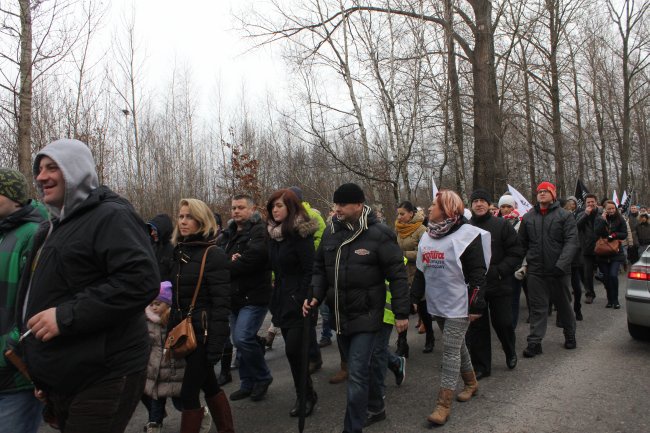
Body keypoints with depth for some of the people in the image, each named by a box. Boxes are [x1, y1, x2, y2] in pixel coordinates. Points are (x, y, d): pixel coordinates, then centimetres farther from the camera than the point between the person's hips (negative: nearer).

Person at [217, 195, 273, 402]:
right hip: (234, 295, 8)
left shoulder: (260, 232, -11)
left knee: (243, 338, -15)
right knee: (240, 341, 13)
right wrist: (230, 261, -17)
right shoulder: (227, 234, 14)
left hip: (254, 296, -8)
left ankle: (263, 378, 9)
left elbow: (250, 260, -23)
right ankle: (248, 384, 28)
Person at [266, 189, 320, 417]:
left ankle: (307, 395, 12)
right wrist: (276, 297, 10)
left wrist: (301, 300, -19)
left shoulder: (300, 233, -13)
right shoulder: (273, 233, 9)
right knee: (293, 350, 12)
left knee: (293, 350, -7)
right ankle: (303, 394, 26)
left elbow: (310, 270, -16)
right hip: (282, 300, 7)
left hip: (298, 301, -7)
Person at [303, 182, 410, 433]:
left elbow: (397, 276, -11)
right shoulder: (331, 232, 3)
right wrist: (315, 296, -2)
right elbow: (320, 269, 12)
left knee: (356, 374, -7)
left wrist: (401, 313, -10)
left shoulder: (379, 235, -14)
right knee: (356, 366, 22)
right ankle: (375, 404, 45)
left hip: (366, 316, -6)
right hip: (339, 315, 7)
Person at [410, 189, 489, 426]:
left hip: (458, 305, -7)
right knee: (456, 345, 19)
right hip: (437, 304, 7)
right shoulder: (427, 237, 10)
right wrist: (413, 298, 11)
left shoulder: (467, 234, -11)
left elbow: (478, 273, -13)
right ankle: (471, 383, 39)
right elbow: (420, 272, 16)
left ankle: (443, 404, -1)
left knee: (450, 350, -6)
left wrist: (476, 305, -15)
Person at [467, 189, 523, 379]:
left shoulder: (502, 225, -2)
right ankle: (481, 366, 21)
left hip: (499, 285, -1)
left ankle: (510, 353, 39)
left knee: (503, 323, 8)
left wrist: (499, 271, -16)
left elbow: (516, 253, -5)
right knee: (477, 327, 7)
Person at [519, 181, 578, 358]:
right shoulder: (528, 217, 8)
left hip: (559, 271, -1)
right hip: (535, 271, 2)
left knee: (564, 305, 16)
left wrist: (561, 265, -22)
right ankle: (534, 342, 8)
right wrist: (524, 263, 3)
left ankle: (570, 335, 36)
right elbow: (521, 243, 13)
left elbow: (571, 242, -11)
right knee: (537, 308, 4)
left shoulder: (565, 216, -2)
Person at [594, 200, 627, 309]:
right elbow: (597, 232, -13)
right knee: (606, 277, 6)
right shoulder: (599, 219, 2)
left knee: (613, 275, -14)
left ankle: (615, 300, 1)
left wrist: (613, 235, -14)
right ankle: (610, 300, 20)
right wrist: (603, 220, -17)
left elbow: (624, 235, 0)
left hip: (616, 253, -1)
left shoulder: (620, 220, 2)